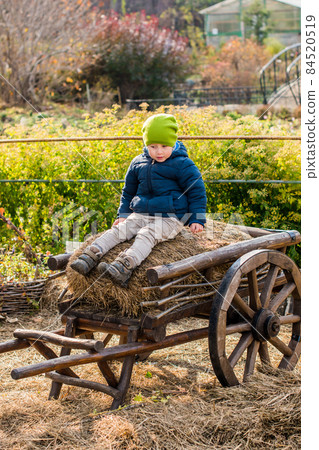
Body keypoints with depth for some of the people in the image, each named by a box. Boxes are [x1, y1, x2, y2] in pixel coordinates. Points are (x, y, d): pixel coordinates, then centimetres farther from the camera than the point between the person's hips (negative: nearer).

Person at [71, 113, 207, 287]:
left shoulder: (183, 165, -5)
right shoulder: (138, 163, 11)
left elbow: (197, 191, -1)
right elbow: (129, 190, 25)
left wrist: (197, 220, -7)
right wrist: (123, 214, 18)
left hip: (169, 219, -6)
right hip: (140, 215, 6)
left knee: (146, 236, -32)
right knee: (117, 231, -16)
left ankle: (124, 267, -53)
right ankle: (89, 256, -28)